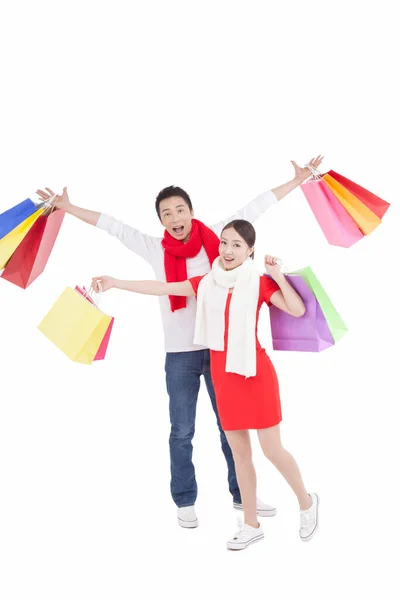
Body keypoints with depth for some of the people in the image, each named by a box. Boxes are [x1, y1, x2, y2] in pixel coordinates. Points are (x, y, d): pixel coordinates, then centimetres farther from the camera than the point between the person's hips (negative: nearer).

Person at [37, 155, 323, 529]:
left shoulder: (215, 239, -1)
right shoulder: (156, 250, -1)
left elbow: (253, 209, 3)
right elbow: (114, 227, 3)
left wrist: (296, 181, 6)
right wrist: (68, 208, 4)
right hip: (180, 355, -1)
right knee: (182, 431, 9)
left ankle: (242, 494, 27)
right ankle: (185, 502, 23)